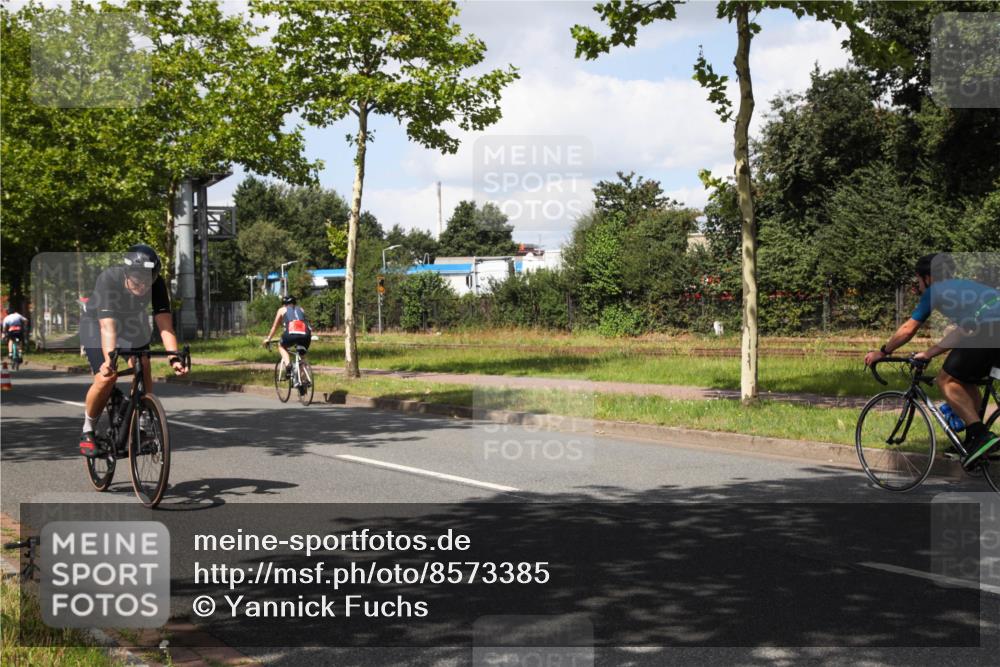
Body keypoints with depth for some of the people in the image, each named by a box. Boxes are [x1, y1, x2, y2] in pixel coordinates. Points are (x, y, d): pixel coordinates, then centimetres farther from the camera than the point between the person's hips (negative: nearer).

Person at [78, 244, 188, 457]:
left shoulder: (156, 284, -27)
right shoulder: (108, 280, -37)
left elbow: (164, 323, -33)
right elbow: (108, 327, -45)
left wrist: (174, 357, -45)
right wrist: (110, 359, -58)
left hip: (133, 323, 4)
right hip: (96, 323, -3)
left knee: (143, 369, -18)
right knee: (106, 377, -20)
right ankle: (87, 432, 0)